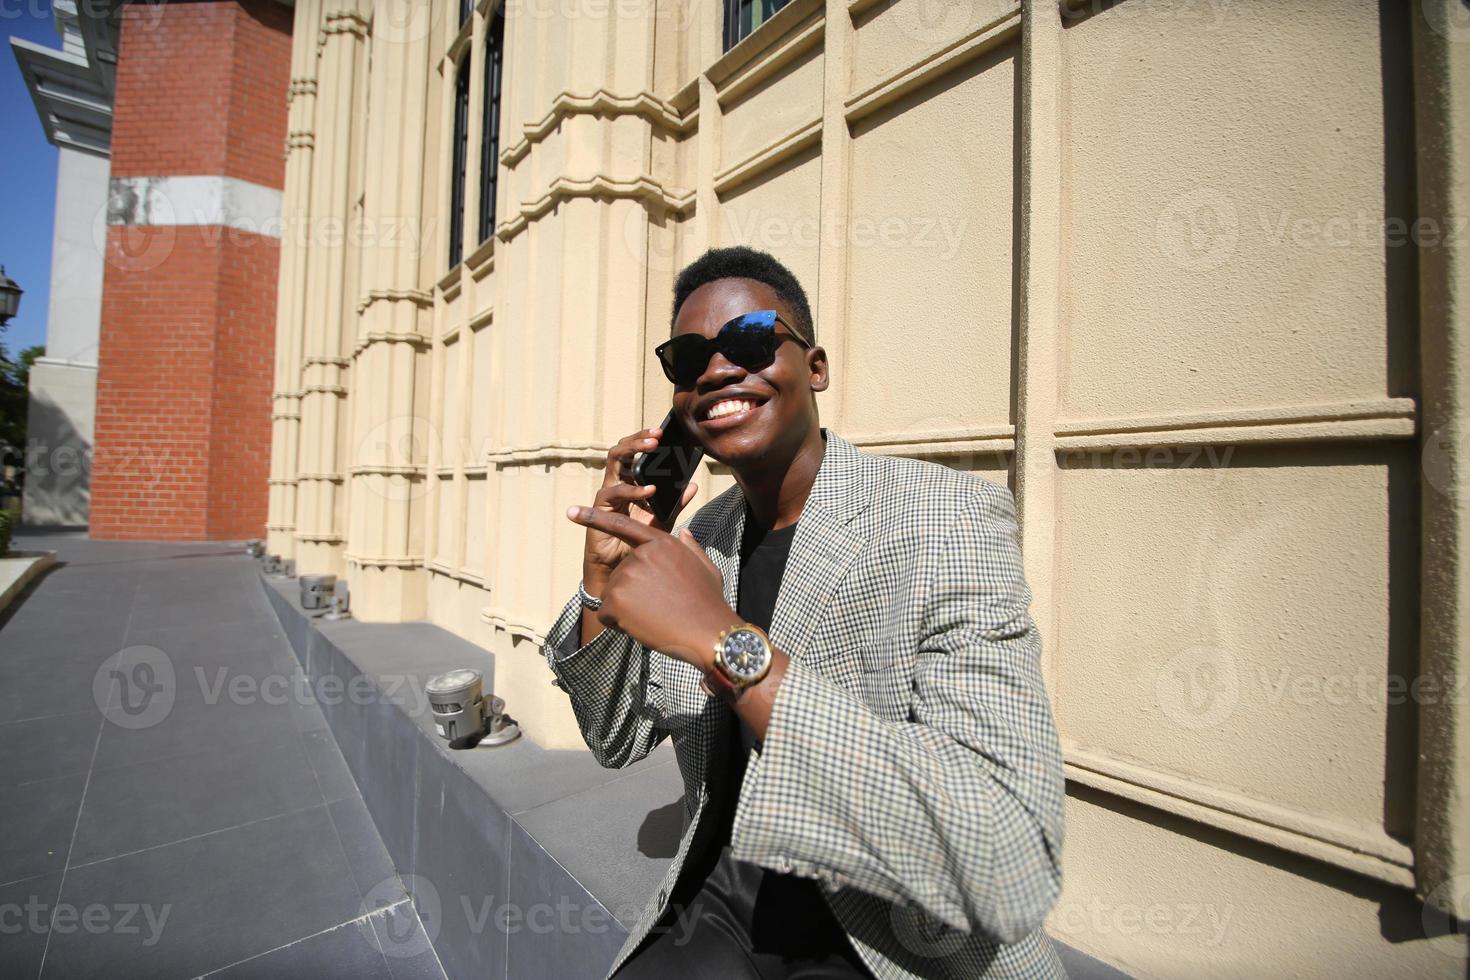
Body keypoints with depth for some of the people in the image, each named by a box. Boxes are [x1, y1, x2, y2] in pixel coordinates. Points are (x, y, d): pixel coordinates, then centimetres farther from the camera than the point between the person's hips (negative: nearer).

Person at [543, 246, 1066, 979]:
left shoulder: (951, 519, -19)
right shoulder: (704, 535, -1)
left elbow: (1012, 877, -27)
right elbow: (618, 741, 5)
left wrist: (730, 643, -33)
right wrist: (604, 580, -12)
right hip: (721, 910, 4)